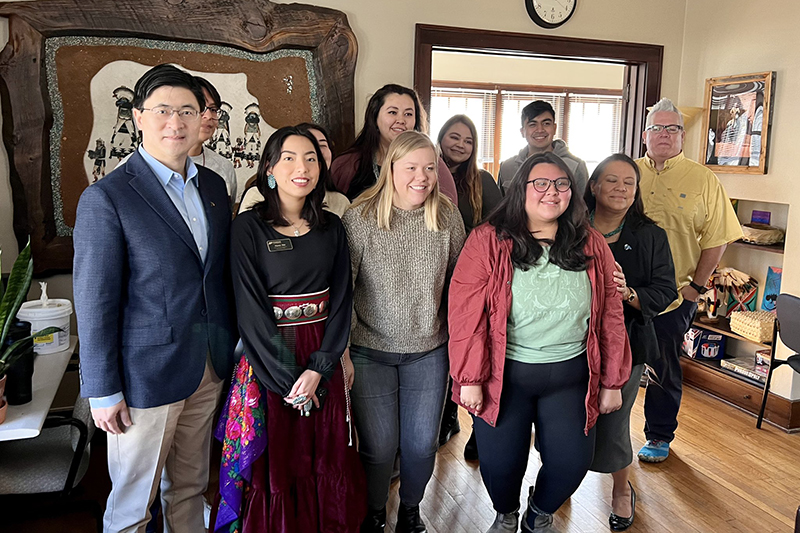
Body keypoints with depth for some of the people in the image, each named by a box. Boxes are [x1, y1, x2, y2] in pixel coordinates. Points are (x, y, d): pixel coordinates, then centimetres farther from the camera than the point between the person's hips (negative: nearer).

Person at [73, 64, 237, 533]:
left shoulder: (214, 186, 6)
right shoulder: (106, 198, -13)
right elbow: (96, 303, -12)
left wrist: (235, 342, 9)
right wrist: (103, 392, -10)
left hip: (211, 366, 5)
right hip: (147, 372, -5)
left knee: (190, 486, 22)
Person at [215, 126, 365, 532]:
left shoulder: (331, 228, 4)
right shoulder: (249, 227, -8)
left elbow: (341, 299, 1)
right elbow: (251, 308, -12)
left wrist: (319, 368, -9)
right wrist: (288, 380, -14)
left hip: (323, 359, 4)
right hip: (269, 360, -3)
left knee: (325, 460, 14)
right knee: (274, 464, 8)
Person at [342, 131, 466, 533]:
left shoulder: (447, 216, -3)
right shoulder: (360, 217, -11)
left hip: (428, 352, 3)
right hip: (371, 351, -2)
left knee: (422, 445, 12)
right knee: (378, 447, 7)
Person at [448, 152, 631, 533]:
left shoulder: (592, 247, 2)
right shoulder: (488, 241, -8)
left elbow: (611, 315, 6)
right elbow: (466, 313, -10)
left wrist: (612, 381, 7)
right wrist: (469, 379, -12)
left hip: (569, 377, 2)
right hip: (503, 375, -2)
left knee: (571, 463, 2)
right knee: (499, 464, 4)